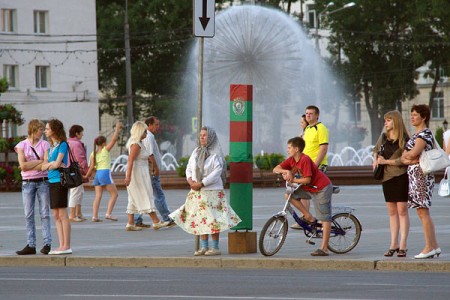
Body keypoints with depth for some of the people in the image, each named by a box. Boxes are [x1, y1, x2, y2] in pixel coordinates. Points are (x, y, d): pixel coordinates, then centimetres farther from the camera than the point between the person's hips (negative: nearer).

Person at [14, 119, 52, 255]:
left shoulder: (45, 144, 5)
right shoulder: (22, 145, 4)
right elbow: (23, 165, -7)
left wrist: (29, 165, -9)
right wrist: (40, 161, -8)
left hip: (43, 181, -1)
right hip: (27, 183, 1)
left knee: (44, 213, -2)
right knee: (28, 215, 1)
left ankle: (47, 244, -1)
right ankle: (30, 245, 3)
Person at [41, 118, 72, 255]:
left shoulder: (62, 145, -7)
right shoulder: (50, 146, 17)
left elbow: (57, 164, -14)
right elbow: (43, 166, 11)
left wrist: (48, 164, 4)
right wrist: (52, 164, -7)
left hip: (59, 181, -9)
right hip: (51, 181, 9)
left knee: (62, 214, -7)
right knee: (56, 215, 7)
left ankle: (66, 246, -7)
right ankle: (62, 245, 9)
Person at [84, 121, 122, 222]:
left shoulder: (93, 154, 8)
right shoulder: (105, 150, -5)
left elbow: (91, 167, 5)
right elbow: (114, 139, -5)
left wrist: (86, 176, 14)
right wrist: (117, 128, 4)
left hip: (97, 174, 6)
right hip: (105, 173, -6)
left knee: (98, 196, 5)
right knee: (114, 194, 2)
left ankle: (95, 216, -4)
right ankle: (108, 213, -10)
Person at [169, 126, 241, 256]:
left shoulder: (215, 154, -8)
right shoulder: (196, 152, 12)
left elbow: (217, 172, -15)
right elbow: (189, 168, 14)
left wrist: (201, 183, -19)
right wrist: (190, 180, -7)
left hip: (212, 191, -7)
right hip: (197, 192, 7)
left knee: (213, 220, -7)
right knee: (200, 219, 7)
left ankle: (215, 247, -1)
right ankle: (204, 247, 13)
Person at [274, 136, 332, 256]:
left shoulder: (305, 160, -23)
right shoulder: (291, 160, 1)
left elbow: (307, 180, -26)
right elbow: (276, 169, -3)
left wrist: (293, 180, -19)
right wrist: (286, 171, -21)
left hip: (322, 188, -9)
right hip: (309, 188, 9)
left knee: (325, 218, -8)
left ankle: (324, 249, -11)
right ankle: (309, 217, 2)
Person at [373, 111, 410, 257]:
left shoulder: (403, 139, -10)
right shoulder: (383, 137, 10)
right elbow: (376, 149, 29)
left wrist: (386, 161, -14)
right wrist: (375, 160, 11)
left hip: (401, 178, -6)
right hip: (387, 178, 6)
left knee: (402, 210, -4)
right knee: (392, 212, 9)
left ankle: (403, 245, -3)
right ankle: (393, 245, 12)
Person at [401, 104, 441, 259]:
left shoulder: (425, 134, -10)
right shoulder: (415, 135, 19)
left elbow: (412, 154, -22)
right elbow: (403, 158, 14)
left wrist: (407, 155, 0)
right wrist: (411, 160, -7)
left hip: (422, 174, -10)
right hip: (413, 175, 10)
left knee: (423, 211, -10)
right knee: (422, 212, 9)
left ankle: (429, 247, -10)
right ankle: (434, 246, 12)